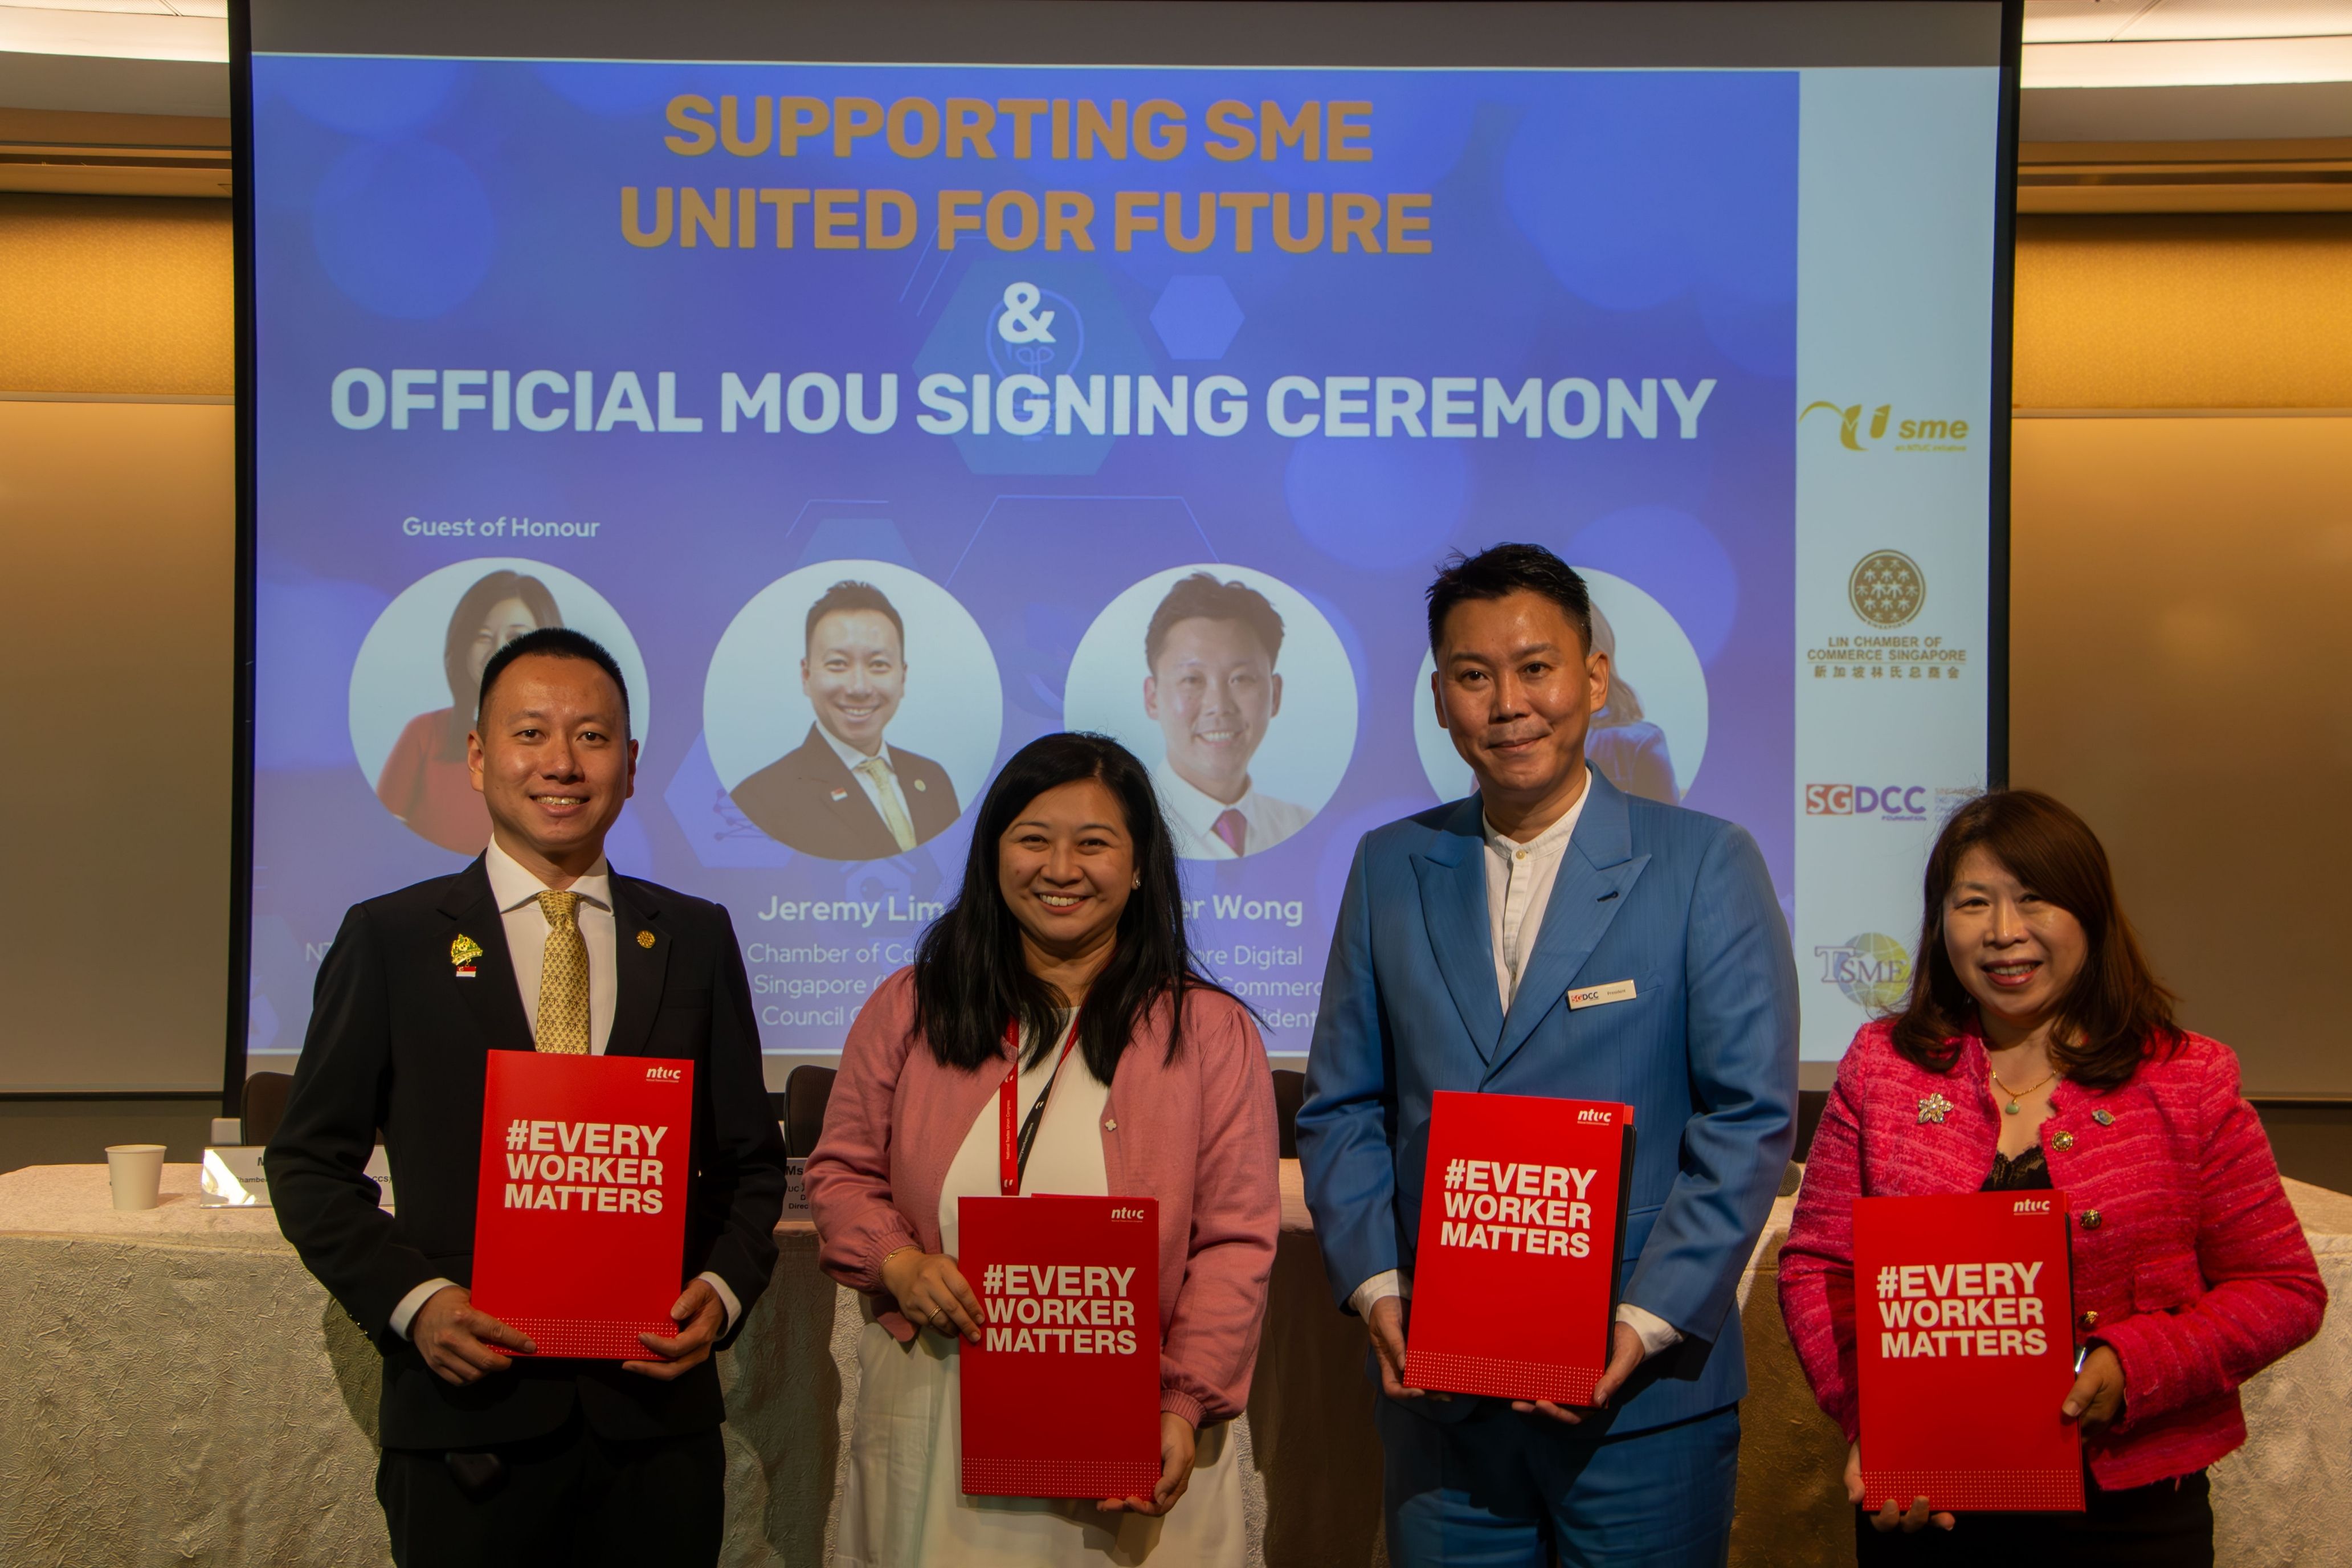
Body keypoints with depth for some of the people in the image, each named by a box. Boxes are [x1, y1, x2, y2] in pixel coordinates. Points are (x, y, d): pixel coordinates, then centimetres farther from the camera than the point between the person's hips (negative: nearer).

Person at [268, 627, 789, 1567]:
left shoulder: (697, 938, 6)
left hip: (657, 1408, 2)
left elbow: (749, 1158, 9)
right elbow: (310, 1163, 3)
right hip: (470, 1413, -1)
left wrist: (724, 1288, -7)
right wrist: (411, 1298, -11)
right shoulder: (389, 939, 1)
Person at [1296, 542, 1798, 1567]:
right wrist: (1374, 1284, -5)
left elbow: (1751, 1118, -6)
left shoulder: (1706, 866, -2)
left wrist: (1647, 1322, -14)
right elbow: (1340, 1106, 8)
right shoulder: (1390, 868, 7)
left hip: (1646, 1397, -2)